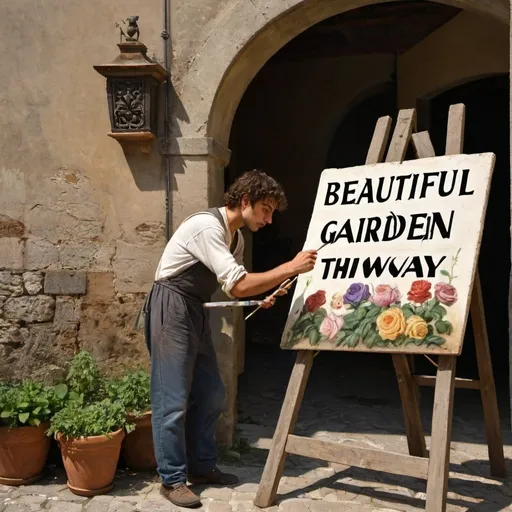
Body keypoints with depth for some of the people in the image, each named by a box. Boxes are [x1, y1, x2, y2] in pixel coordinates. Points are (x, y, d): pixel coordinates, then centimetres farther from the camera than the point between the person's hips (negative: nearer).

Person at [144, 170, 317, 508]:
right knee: (174, 399, -4)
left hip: (197, 312, 9)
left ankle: (201, 467, 24)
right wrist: (290, 268, -26)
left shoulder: (236, 237, 9)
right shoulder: (207, 226, -22)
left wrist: (261, 298, -1)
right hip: (172, 310, -9)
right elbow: (237, 286, -28)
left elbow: (234, 287, 18)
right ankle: (173, 479, 7)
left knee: (210, 395, 11)